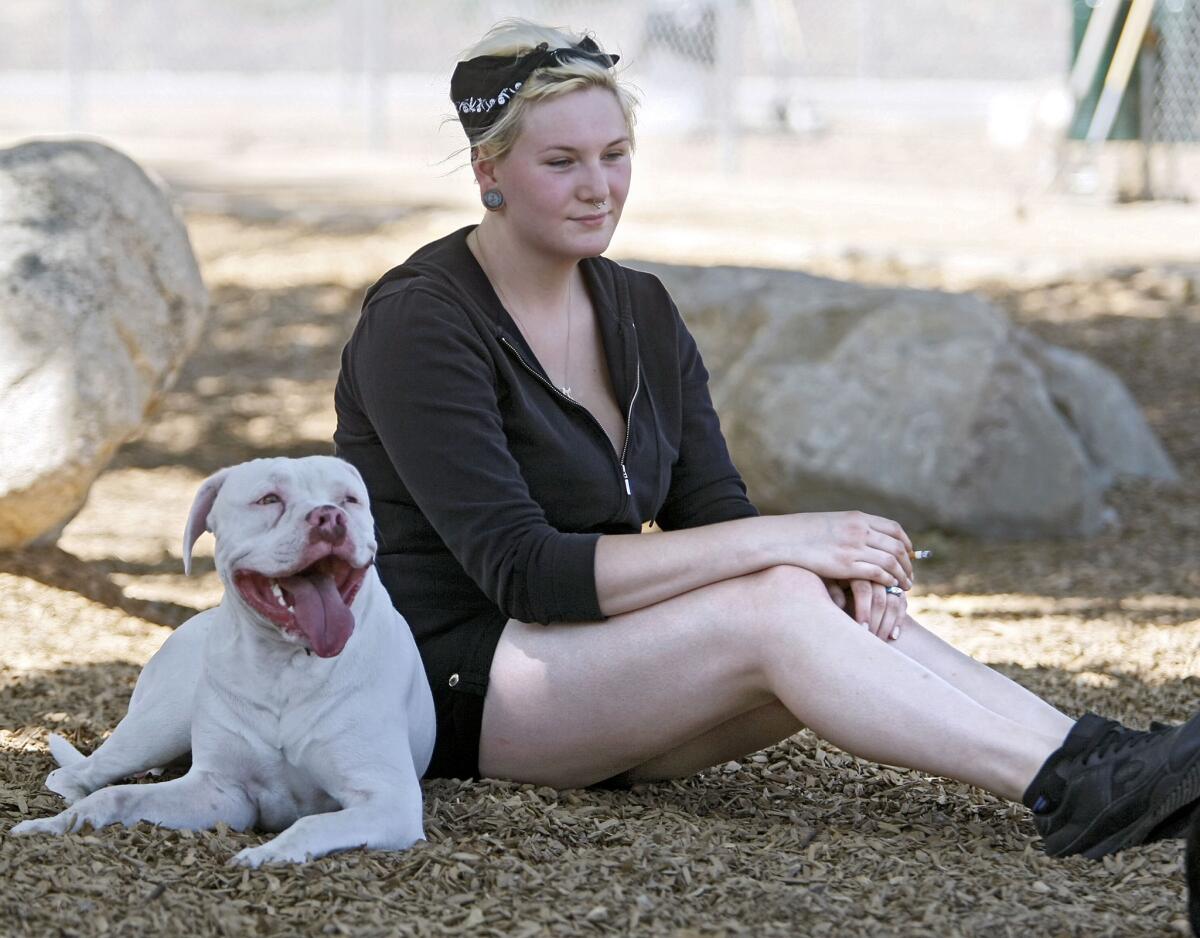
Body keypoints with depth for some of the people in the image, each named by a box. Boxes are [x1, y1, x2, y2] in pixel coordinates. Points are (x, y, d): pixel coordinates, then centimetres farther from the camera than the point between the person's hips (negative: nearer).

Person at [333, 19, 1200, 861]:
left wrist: (835, 563, -19)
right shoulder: (420, 324, -14)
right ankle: (1075, 795, -35)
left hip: (596, 657, 7)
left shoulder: (641, 311, 10)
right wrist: (776, 543, -27)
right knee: (773, 604, -28)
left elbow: (711, 513, 5)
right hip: (455, 685, -7)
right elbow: (521, 568, -23)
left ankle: (1094, 761, -32)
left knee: (852, 606, -20)